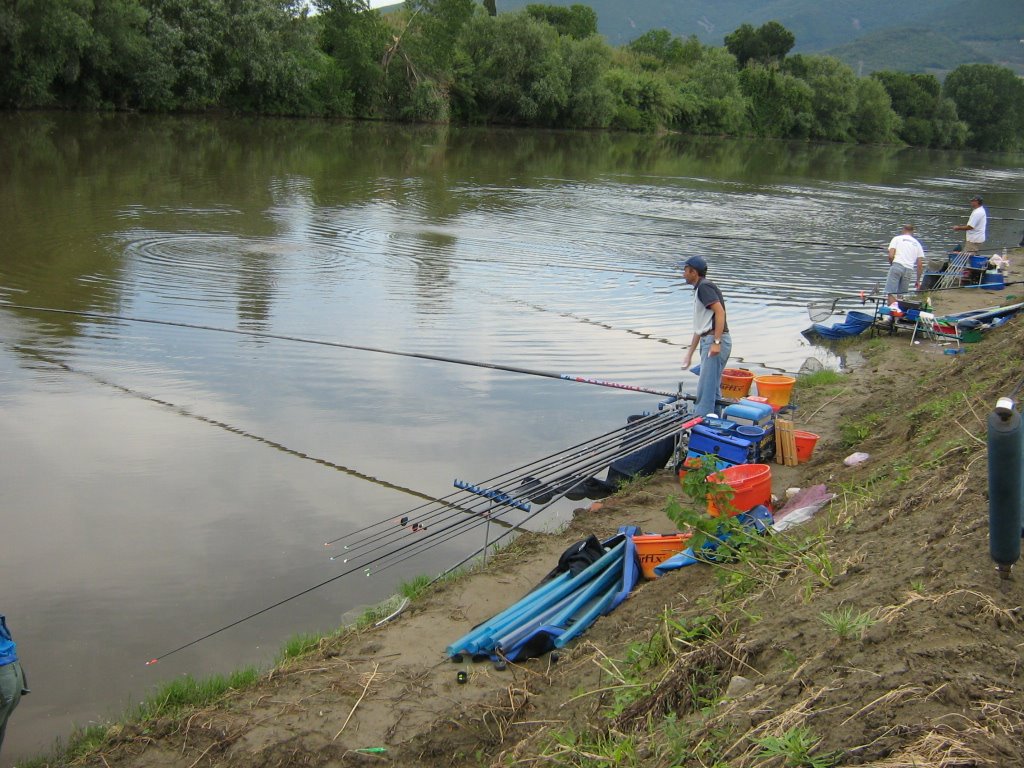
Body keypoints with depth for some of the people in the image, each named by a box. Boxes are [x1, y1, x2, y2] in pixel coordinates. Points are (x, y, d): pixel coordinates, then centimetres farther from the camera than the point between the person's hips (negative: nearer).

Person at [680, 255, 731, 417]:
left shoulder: (705, 286, -8)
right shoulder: (699, 290, 22)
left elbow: (720, 312, -20)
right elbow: (700, 327, 26)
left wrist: (716, 342, -26)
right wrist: (689, 354, 28)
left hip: (715, 341, -10)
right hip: (708, 341, 10)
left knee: (706, 387, -10)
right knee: (713, 387, 15)